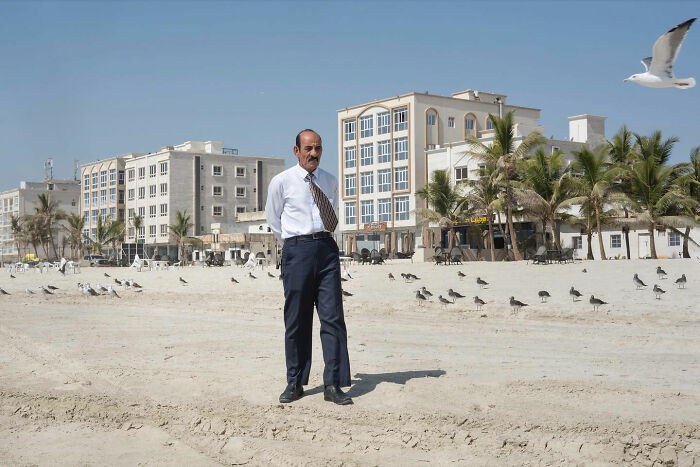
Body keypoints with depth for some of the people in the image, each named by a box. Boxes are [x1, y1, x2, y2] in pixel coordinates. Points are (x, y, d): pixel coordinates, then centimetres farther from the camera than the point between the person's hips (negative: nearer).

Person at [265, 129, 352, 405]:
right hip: (297, 250, -3)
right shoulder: (281, 182, 2)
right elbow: (273, 220, 11)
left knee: (333, 317, -4)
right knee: (296, 320, 2)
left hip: (327, 249, 3)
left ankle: (333, 385, -1)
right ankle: (295, 383, 12)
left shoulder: (330, 182, 14)